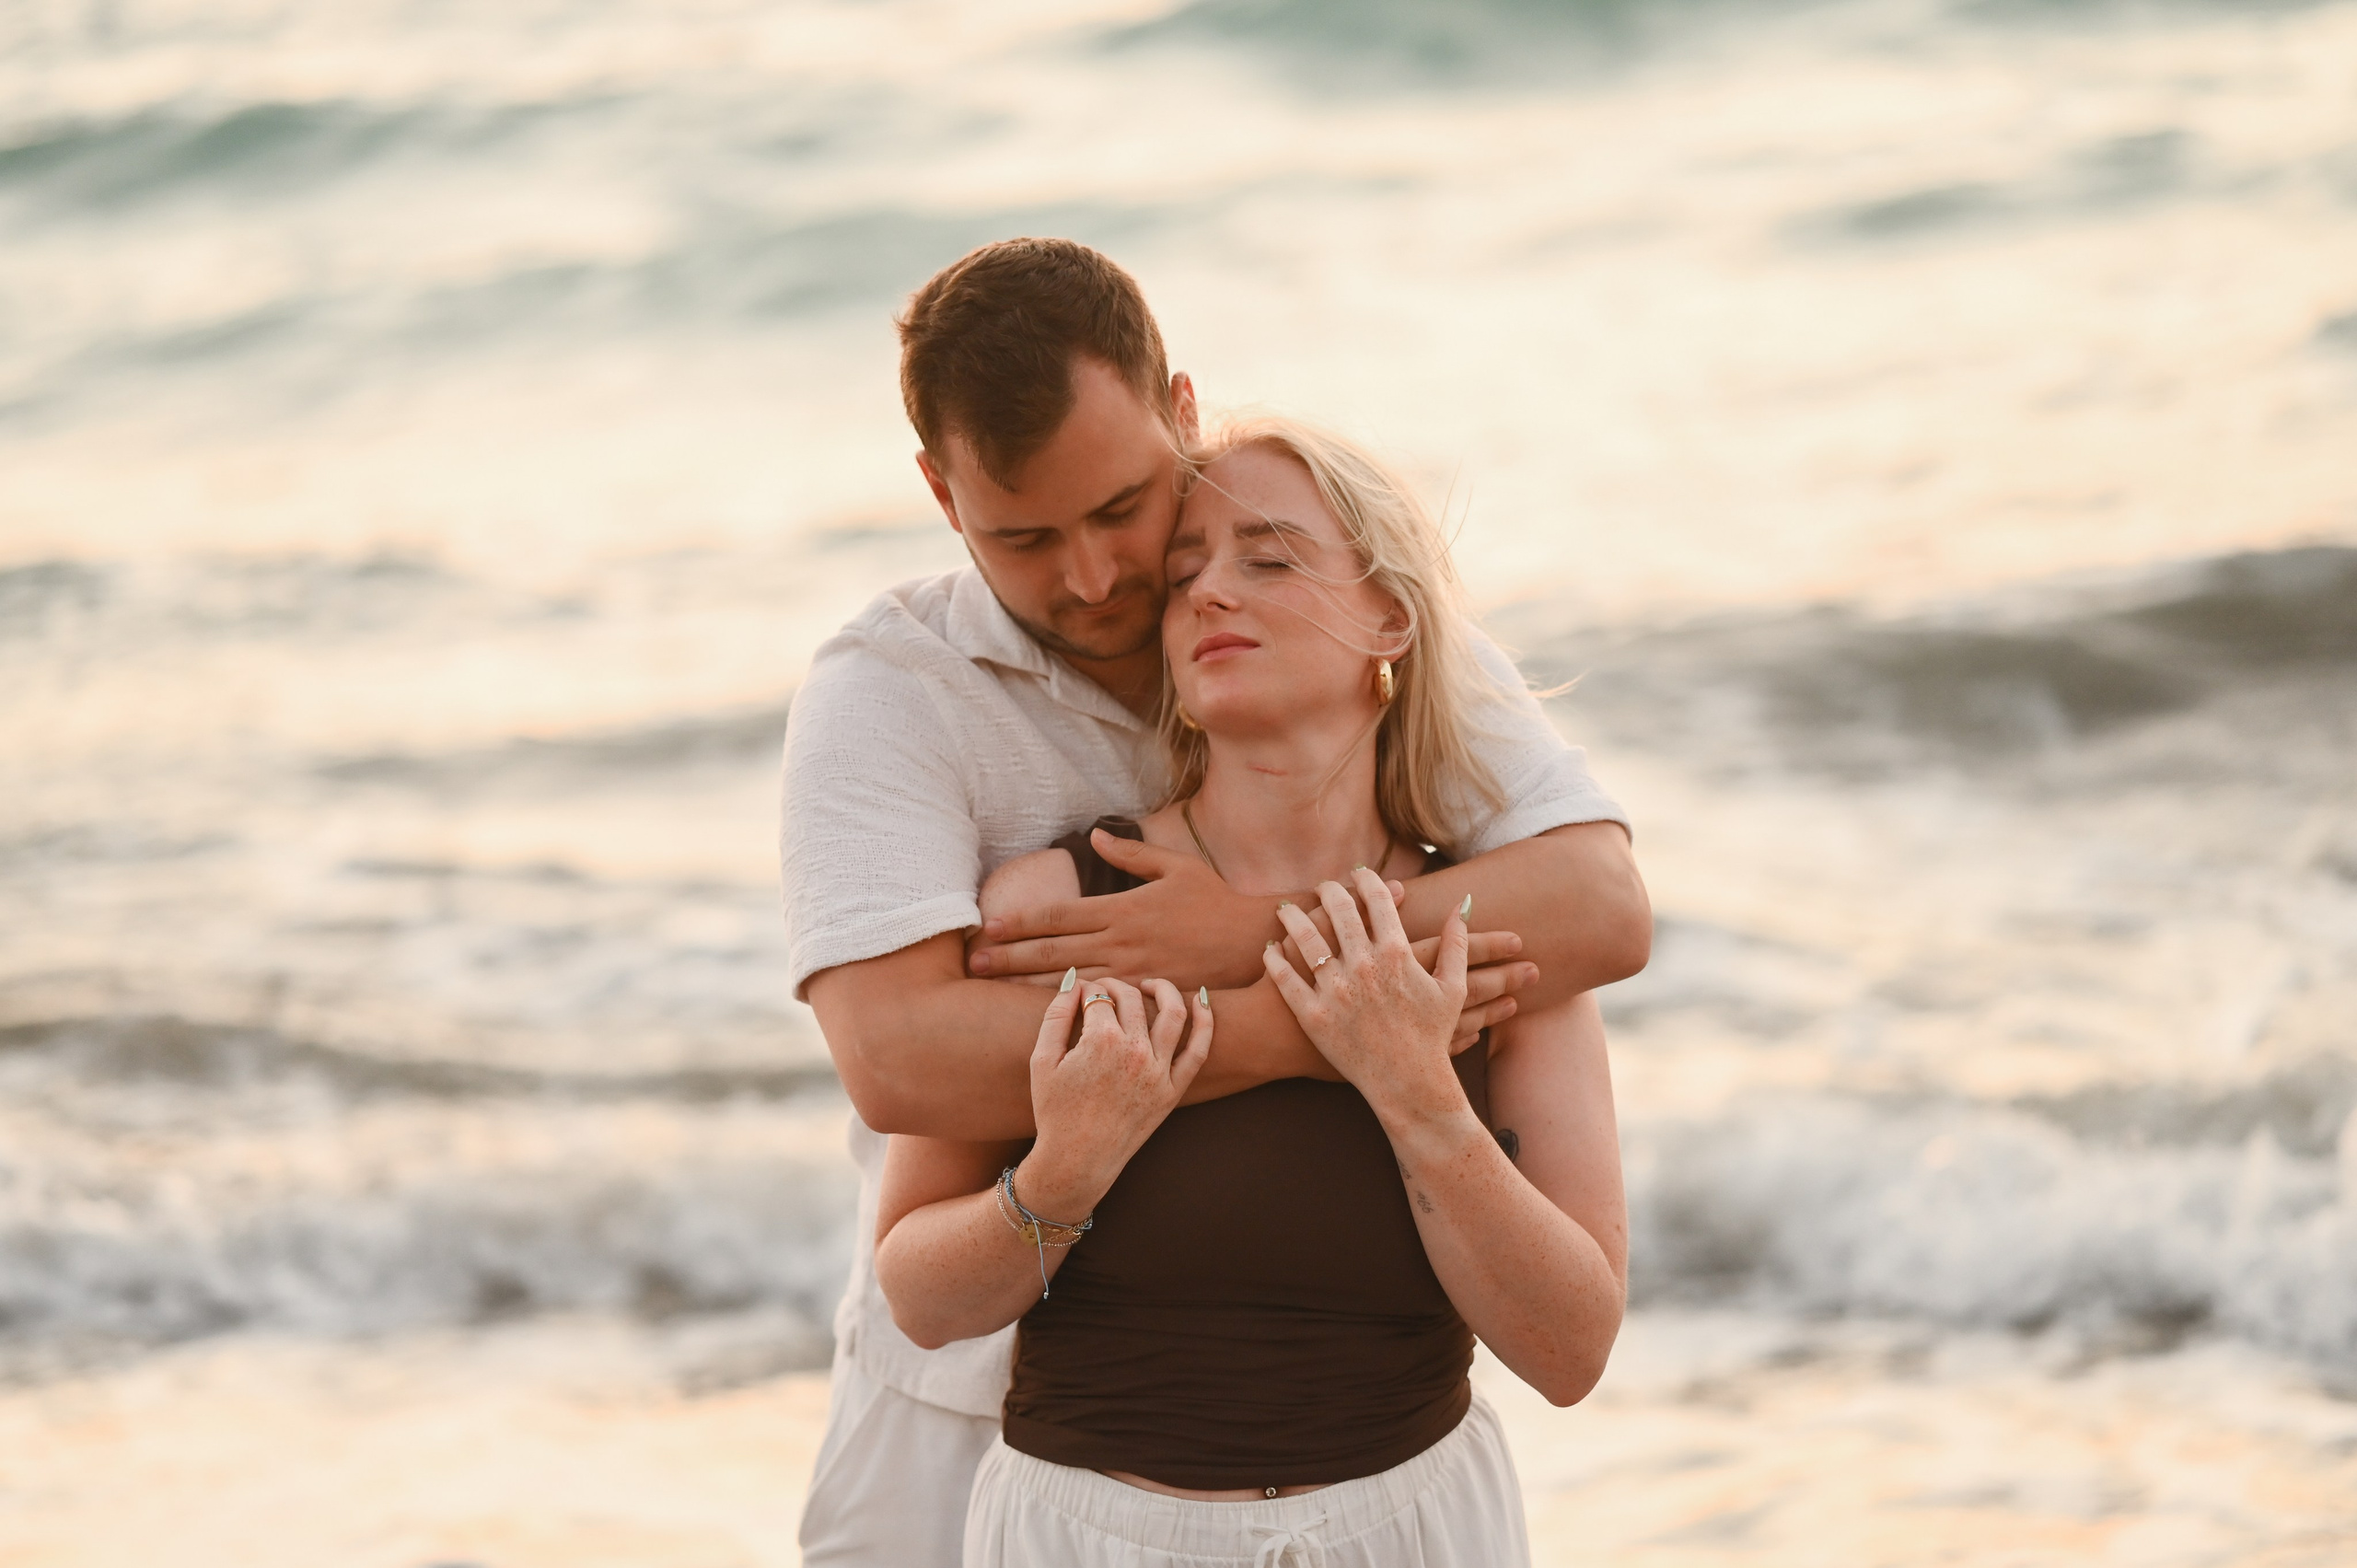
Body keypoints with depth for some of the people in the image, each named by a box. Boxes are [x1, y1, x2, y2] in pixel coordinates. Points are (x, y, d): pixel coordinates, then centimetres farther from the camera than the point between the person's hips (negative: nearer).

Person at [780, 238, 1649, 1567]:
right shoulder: (885, 693, -11)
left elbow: (1602, 910, -18)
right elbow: (900, 1056, -27)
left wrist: (1255, 941, -29)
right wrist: (1313, 1024, -31)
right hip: (982, 1410, -1)